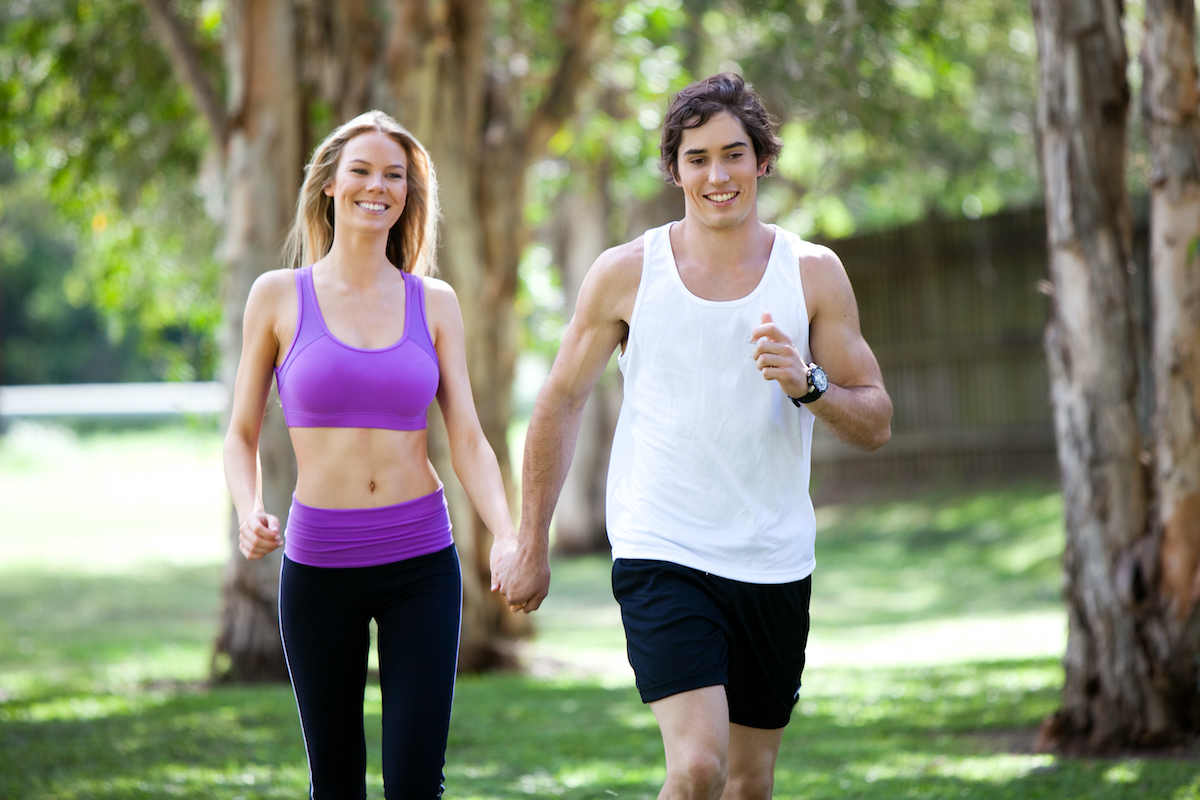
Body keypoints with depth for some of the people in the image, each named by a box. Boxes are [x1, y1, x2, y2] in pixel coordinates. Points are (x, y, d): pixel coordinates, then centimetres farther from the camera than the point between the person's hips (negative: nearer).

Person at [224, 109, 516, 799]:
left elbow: (468, 439, 3)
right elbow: (243, 434, 7)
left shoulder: (434, 303, 5)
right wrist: (250, 514, -13)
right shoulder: (281, 296, 2)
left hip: (421, 561, 1)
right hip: (318, 562, 0)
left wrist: (510, 538, -13)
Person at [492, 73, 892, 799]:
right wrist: (531, 546, 10)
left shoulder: (813, 274, 2)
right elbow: (561, 402, 9)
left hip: (775, 567, 3)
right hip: (661, 557, -3)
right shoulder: (627, 274, -1)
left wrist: (808, 383, -18)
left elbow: (876, 425, 3)